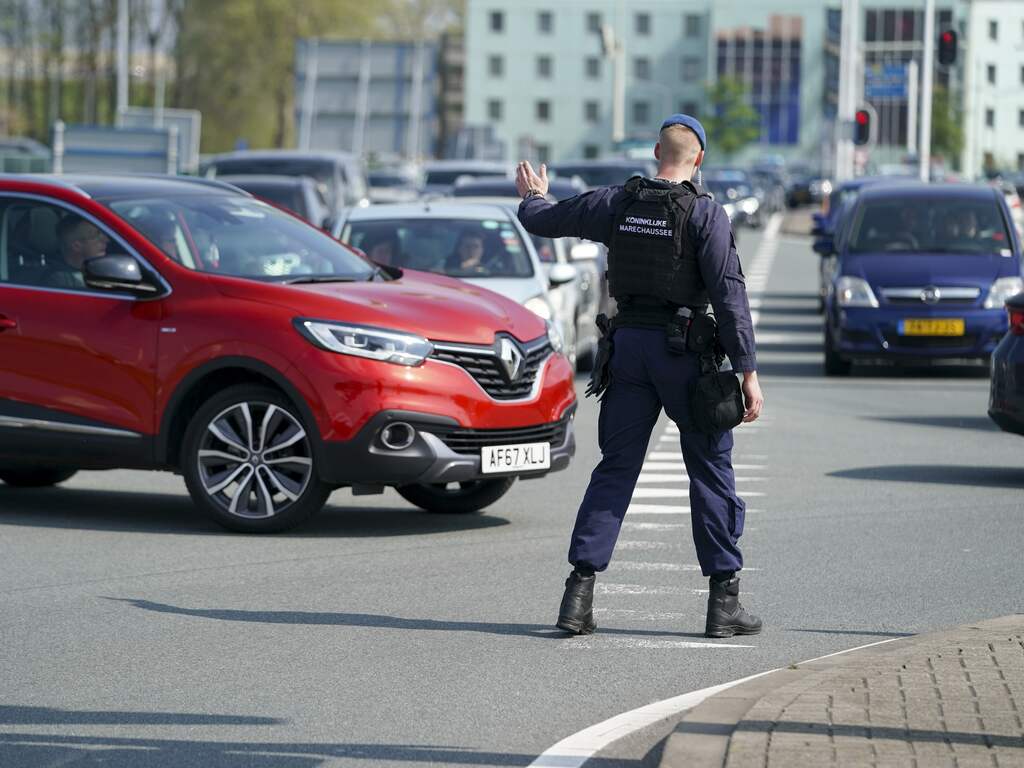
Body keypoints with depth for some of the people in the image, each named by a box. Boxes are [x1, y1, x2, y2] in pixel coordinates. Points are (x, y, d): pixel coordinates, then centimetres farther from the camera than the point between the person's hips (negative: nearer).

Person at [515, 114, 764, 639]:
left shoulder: (617, 203, 3)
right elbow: (729, 295, -15)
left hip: (628, 341, 4)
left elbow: (542, 220, 15)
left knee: (615, 469, 8)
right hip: (684, 349, -4)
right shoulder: (704, 214, -10)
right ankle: (724, 600, 4)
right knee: (711, 470, 5)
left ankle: (579, 594, 0)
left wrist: (533, 197, 39)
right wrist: (748, 372, -13)